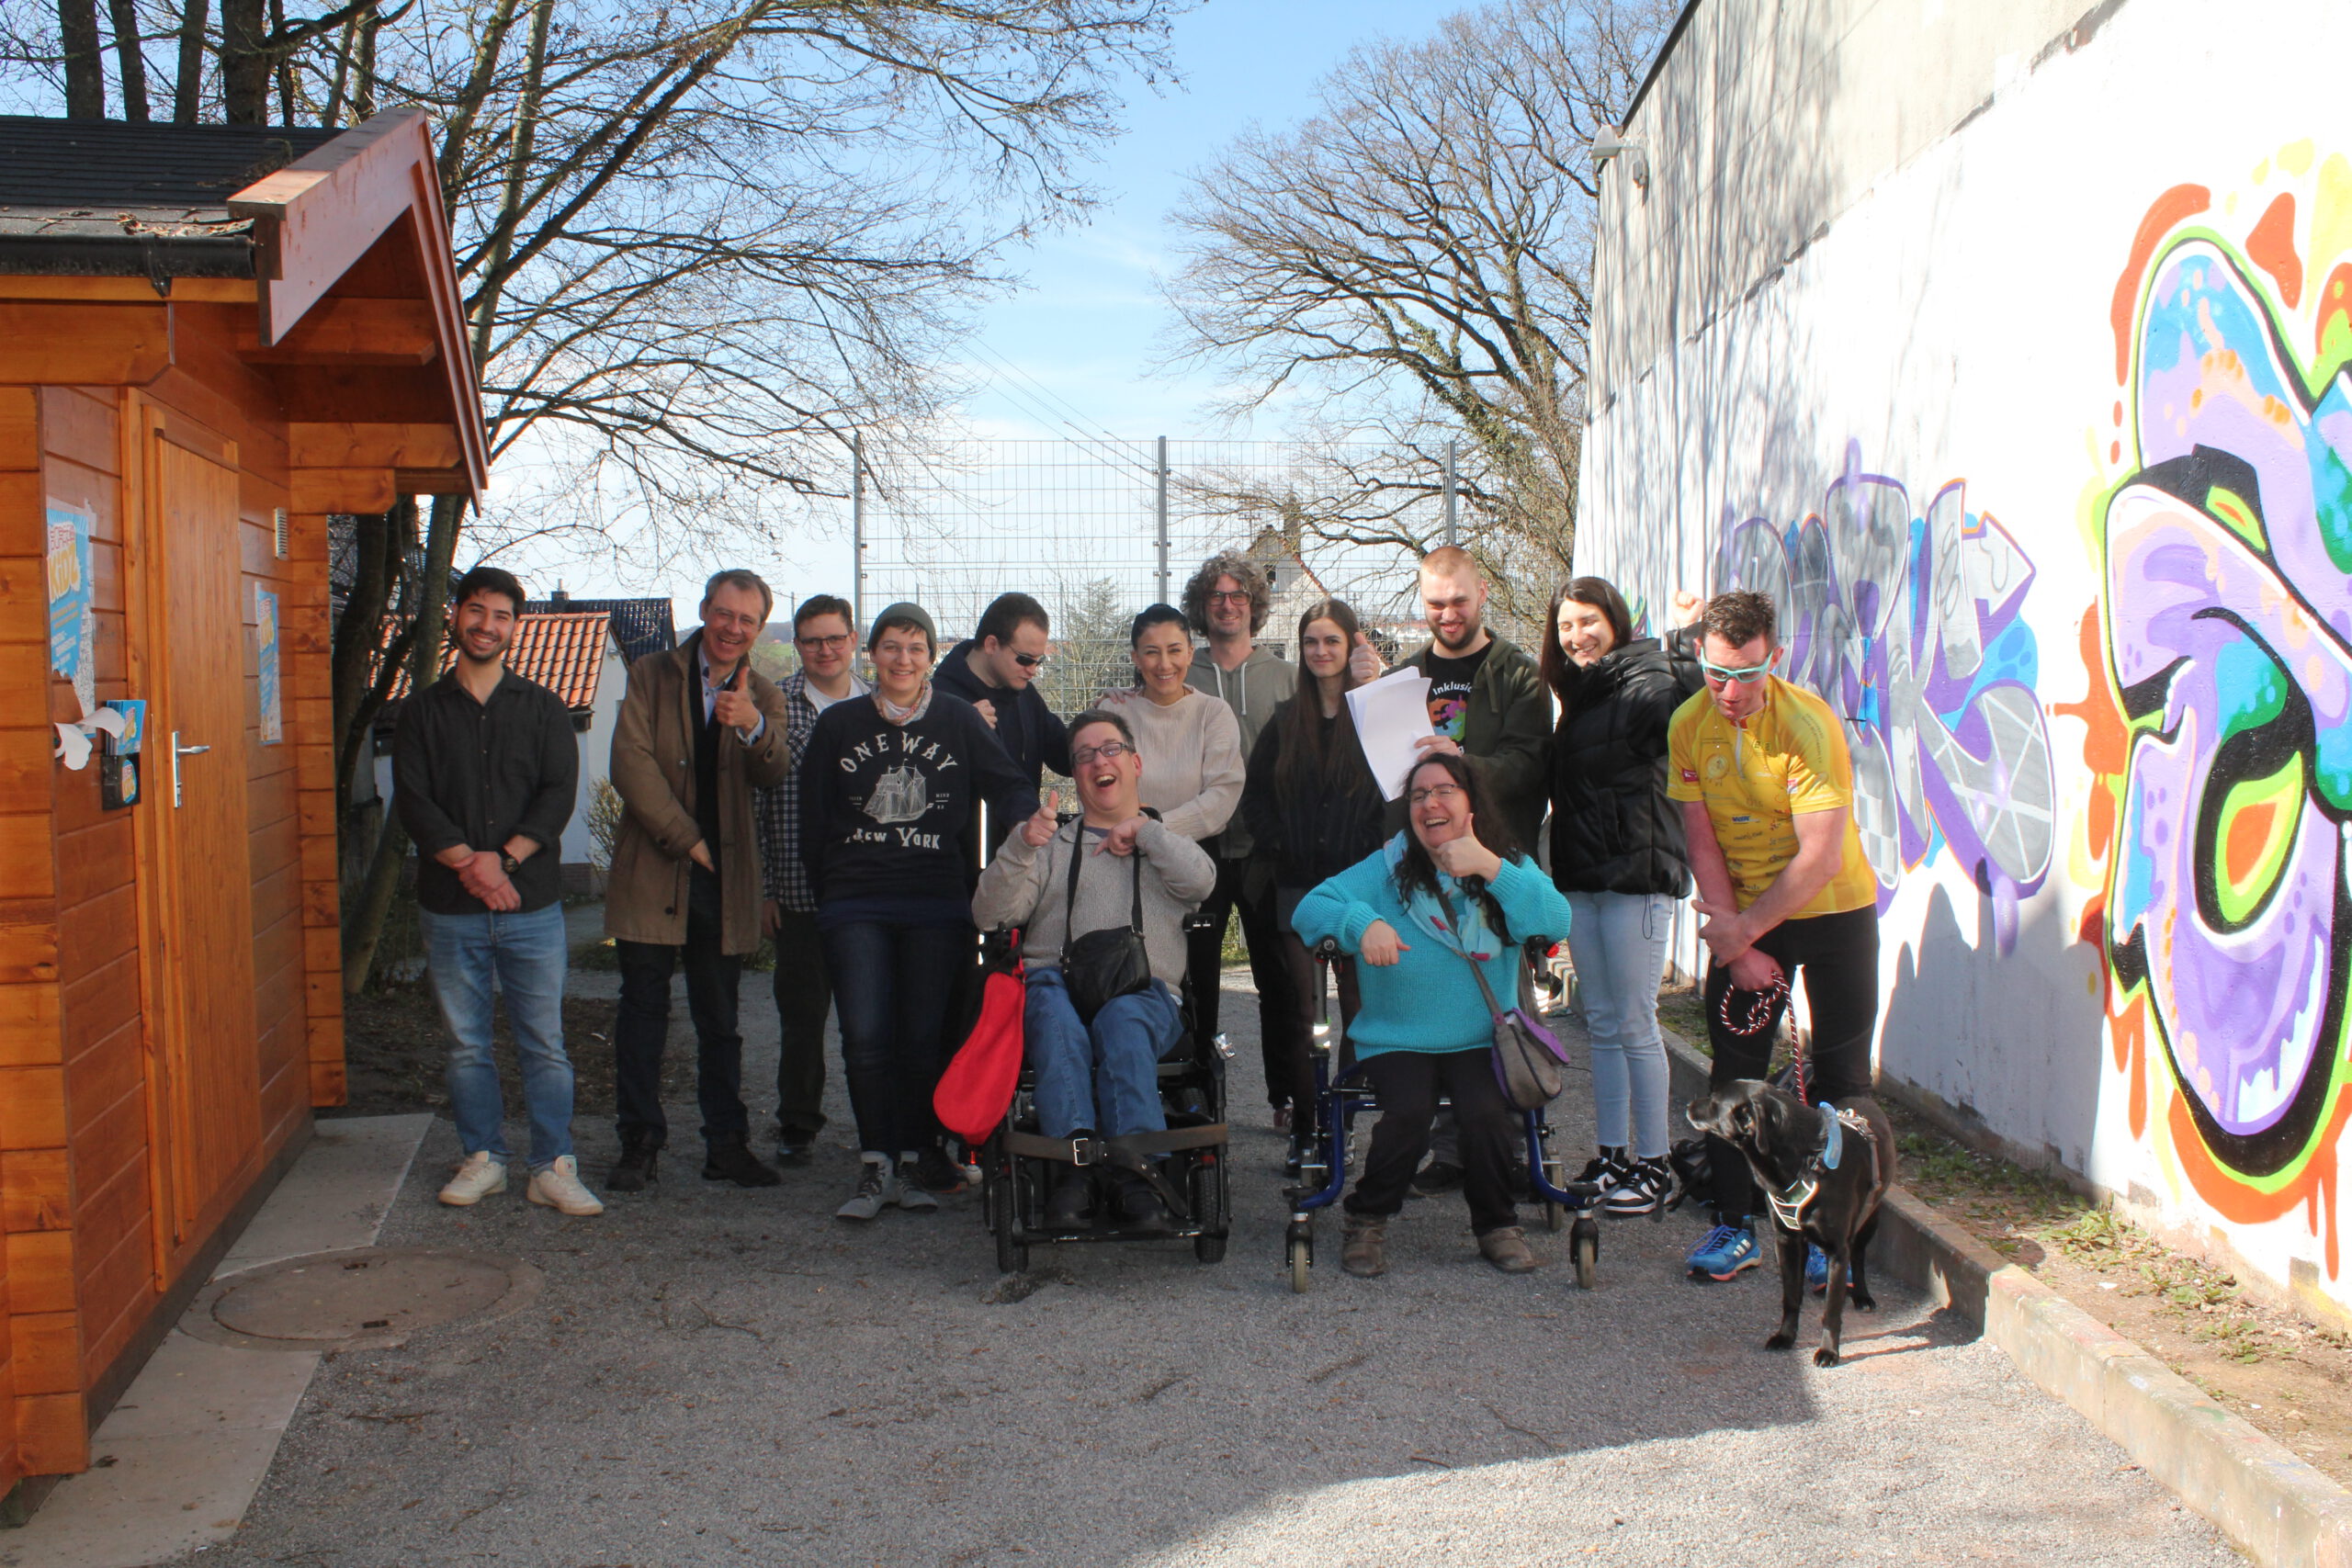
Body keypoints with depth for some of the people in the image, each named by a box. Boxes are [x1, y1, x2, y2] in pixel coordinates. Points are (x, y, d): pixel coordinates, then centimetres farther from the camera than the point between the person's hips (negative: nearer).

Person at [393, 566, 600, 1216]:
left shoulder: (543, 709, 8)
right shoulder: (424, 711, 8)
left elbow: (559, 794, -2)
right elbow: (412, 801, -1)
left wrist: (505, 857, -14)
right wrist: (468, 863, -14)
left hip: (531, 902, -1)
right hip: (449, 910, 1)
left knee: (544, 1042, -1)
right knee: (467, 1044, 8)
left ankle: (553, 1168, 5)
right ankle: (483, 1160, 20)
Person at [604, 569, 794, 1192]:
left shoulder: (763, 697, 8)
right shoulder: (652, 675, 3)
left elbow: (774, 773, -10)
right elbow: (631, 763, -7)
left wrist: (754, 727, -32)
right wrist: (684, 839, -11)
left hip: (725, 878, 2)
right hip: (652, 871, -1)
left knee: (719, 1019, 8)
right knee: (643, 1008, 2)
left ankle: (727, 1143, 15)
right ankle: (640, 1143, 10)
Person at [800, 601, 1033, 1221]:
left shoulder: (958, 719, 6)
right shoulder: (838, 723, 9)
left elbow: (1008, 786, 2)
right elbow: (813, 821, 11)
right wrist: (830, 894, 7)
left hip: (938, 904, 0)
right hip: (856, 907, 0)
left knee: (925, 1035, 1)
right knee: (865, 1035, -8)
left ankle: (918, 1157, 14)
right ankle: (876, 1165, 2)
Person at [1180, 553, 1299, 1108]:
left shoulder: (1285, 676, 7)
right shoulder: (1180, 679, 6)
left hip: (1265, 852, 0)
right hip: (1200, 849, 0)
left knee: (1278, 976, 4)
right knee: (1197, 977, 4)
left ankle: (1285, 1095, 13)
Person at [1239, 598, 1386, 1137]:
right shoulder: (1286, 722, 11)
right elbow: (1254, 794, 13)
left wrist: (1376, 858, -11)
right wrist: (1278, 849, 2)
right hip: (1299, 883, 3)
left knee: (1359, 1001, 0)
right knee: (1300, 1006, 3)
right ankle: (1303, 1117, 8)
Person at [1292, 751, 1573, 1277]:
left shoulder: (1509, 868, 6)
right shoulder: (1385, 869, 2)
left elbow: (1556, 923, -12)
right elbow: (1310, 909, -5)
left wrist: (1490, 869, -20)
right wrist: (1362, 923, -25)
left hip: (1480, 1040, 1)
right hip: (1396, 1041, -1)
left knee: (1487, 1112, -26)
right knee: (1409, 1111, -27)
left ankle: (1498, 1226, 2)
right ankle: (1367, 1222, -2)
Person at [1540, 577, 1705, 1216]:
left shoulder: (1648, 684, -10)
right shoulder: (1579, 697, 15)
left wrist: (1688, 637, -30)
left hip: (1637, 875, -8)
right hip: (1582, 879, 8)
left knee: (1635, 1025, -2)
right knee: (1602, 1025, 13)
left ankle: (1652, 1165, 8)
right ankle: (1611, 1158, 21)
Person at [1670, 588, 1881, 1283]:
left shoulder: (1809, 724, -21)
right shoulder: (1688, 724, -8)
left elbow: (1821, 857, -22)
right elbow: (1702, 841, -5)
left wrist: (1745, 928, -16)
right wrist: (1735, 945, -9)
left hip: (1832, 911, -4)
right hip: (1743, 918, 4)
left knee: (1840, 1074, 0)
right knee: (1733, 1070, 5)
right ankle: (1733, 1225, 15)